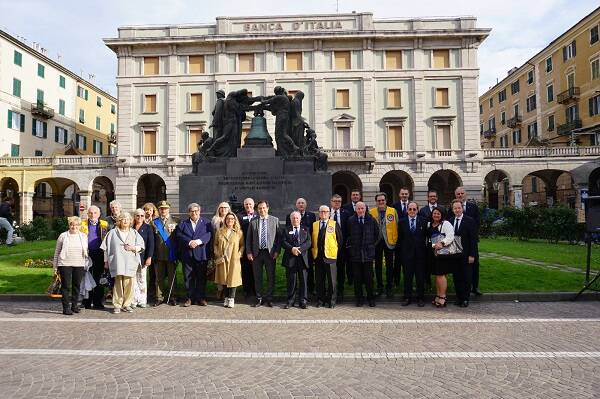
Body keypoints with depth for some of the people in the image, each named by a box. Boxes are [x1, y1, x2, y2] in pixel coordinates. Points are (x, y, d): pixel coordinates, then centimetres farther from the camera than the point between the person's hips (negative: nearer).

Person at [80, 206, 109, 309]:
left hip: (99, 254, 0)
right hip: (87, 254, 0)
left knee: (98, 278, 4)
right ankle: (87, 302, 11)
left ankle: (98, 302, 11)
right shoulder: (83, 224, 10)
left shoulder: (104, 224, 10)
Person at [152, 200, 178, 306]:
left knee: (172, 277, 6)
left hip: (171, 255, -1)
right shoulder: (154, 222, 8)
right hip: (159, 255, 1)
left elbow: (178, 238, 4)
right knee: (159, 277, 6)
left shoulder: (174, 222, 6)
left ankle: (171, 297, 15)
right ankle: (159, 297, 16)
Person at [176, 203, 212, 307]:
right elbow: (179, 235, -2)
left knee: (201, 277, 4)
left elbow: (209, 234, -6)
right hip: (187, 255, 1)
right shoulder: (183, 224, 12)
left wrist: (199, 241, -19)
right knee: (188, 277, 5)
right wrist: (189, 242, -16)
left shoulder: (206, 223, 8)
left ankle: (201, 298, 13)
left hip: (201, 254, -1)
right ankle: (189, 298, 14)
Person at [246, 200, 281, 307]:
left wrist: (277, 251, -5)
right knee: (257, 277, 8)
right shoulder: (253, 221, 6)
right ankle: (259, 299, 20)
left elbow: (279, 237, 2)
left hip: (270, 253, -1)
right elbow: (248, 238, 7)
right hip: (256, 253, 1)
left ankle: (269, 298, 18)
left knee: (271, 277, 5)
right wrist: (249, 252, 0)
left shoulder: (275, 220, 3)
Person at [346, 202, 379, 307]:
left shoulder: (371, 220, 3)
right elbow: (347, 235, 11)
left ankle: (371, 298, 16)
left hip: (368, 252, 0)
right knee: (357, 277, 5)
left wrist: (372, 244, 11)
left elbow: (377, 234, 14)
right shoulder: (350, 220, 1)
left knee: (369, 277, 4)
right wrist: (351, 245, 7)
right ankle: (359, 299, 16)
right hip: (355, 252, 0)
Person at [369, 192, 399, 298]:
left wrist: (395, 240, -6)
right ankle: (379, 287, 22)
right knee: (378, 265, 10)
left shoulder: (393, 211, 0)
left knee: (389, 265, 6)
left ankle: (389, 288, 17)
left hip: (389, 241, -1)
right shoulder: (371, 212, 1)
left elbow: (396, 226, 0)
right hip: (376, 242, 1)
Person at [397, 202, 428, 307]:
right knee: (407, 277, 7)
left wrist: (425, 250, -5)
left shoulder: (423, 221, 1)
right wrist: (400, 251, 1)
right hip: (407, 253, 1)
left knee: (420, 277, 6)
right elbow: (400, 238, 6)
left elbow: (426, 236, 1)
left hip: (420, 253, -1)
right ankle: (407, 297, 17)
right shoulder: (402, 222, 4)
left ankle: (420, 298, 18)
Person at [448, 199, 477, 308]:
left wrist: (472, 255, -11)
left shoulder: (469, 221, -5)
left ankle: (465, 299, 14)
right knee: (457, 277, 8)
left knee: (467, 278, 4)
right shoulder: (450, 221, 7)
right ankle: (459, 298, 18)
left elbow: (473, 239, -7)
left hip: (466, 255, -4)